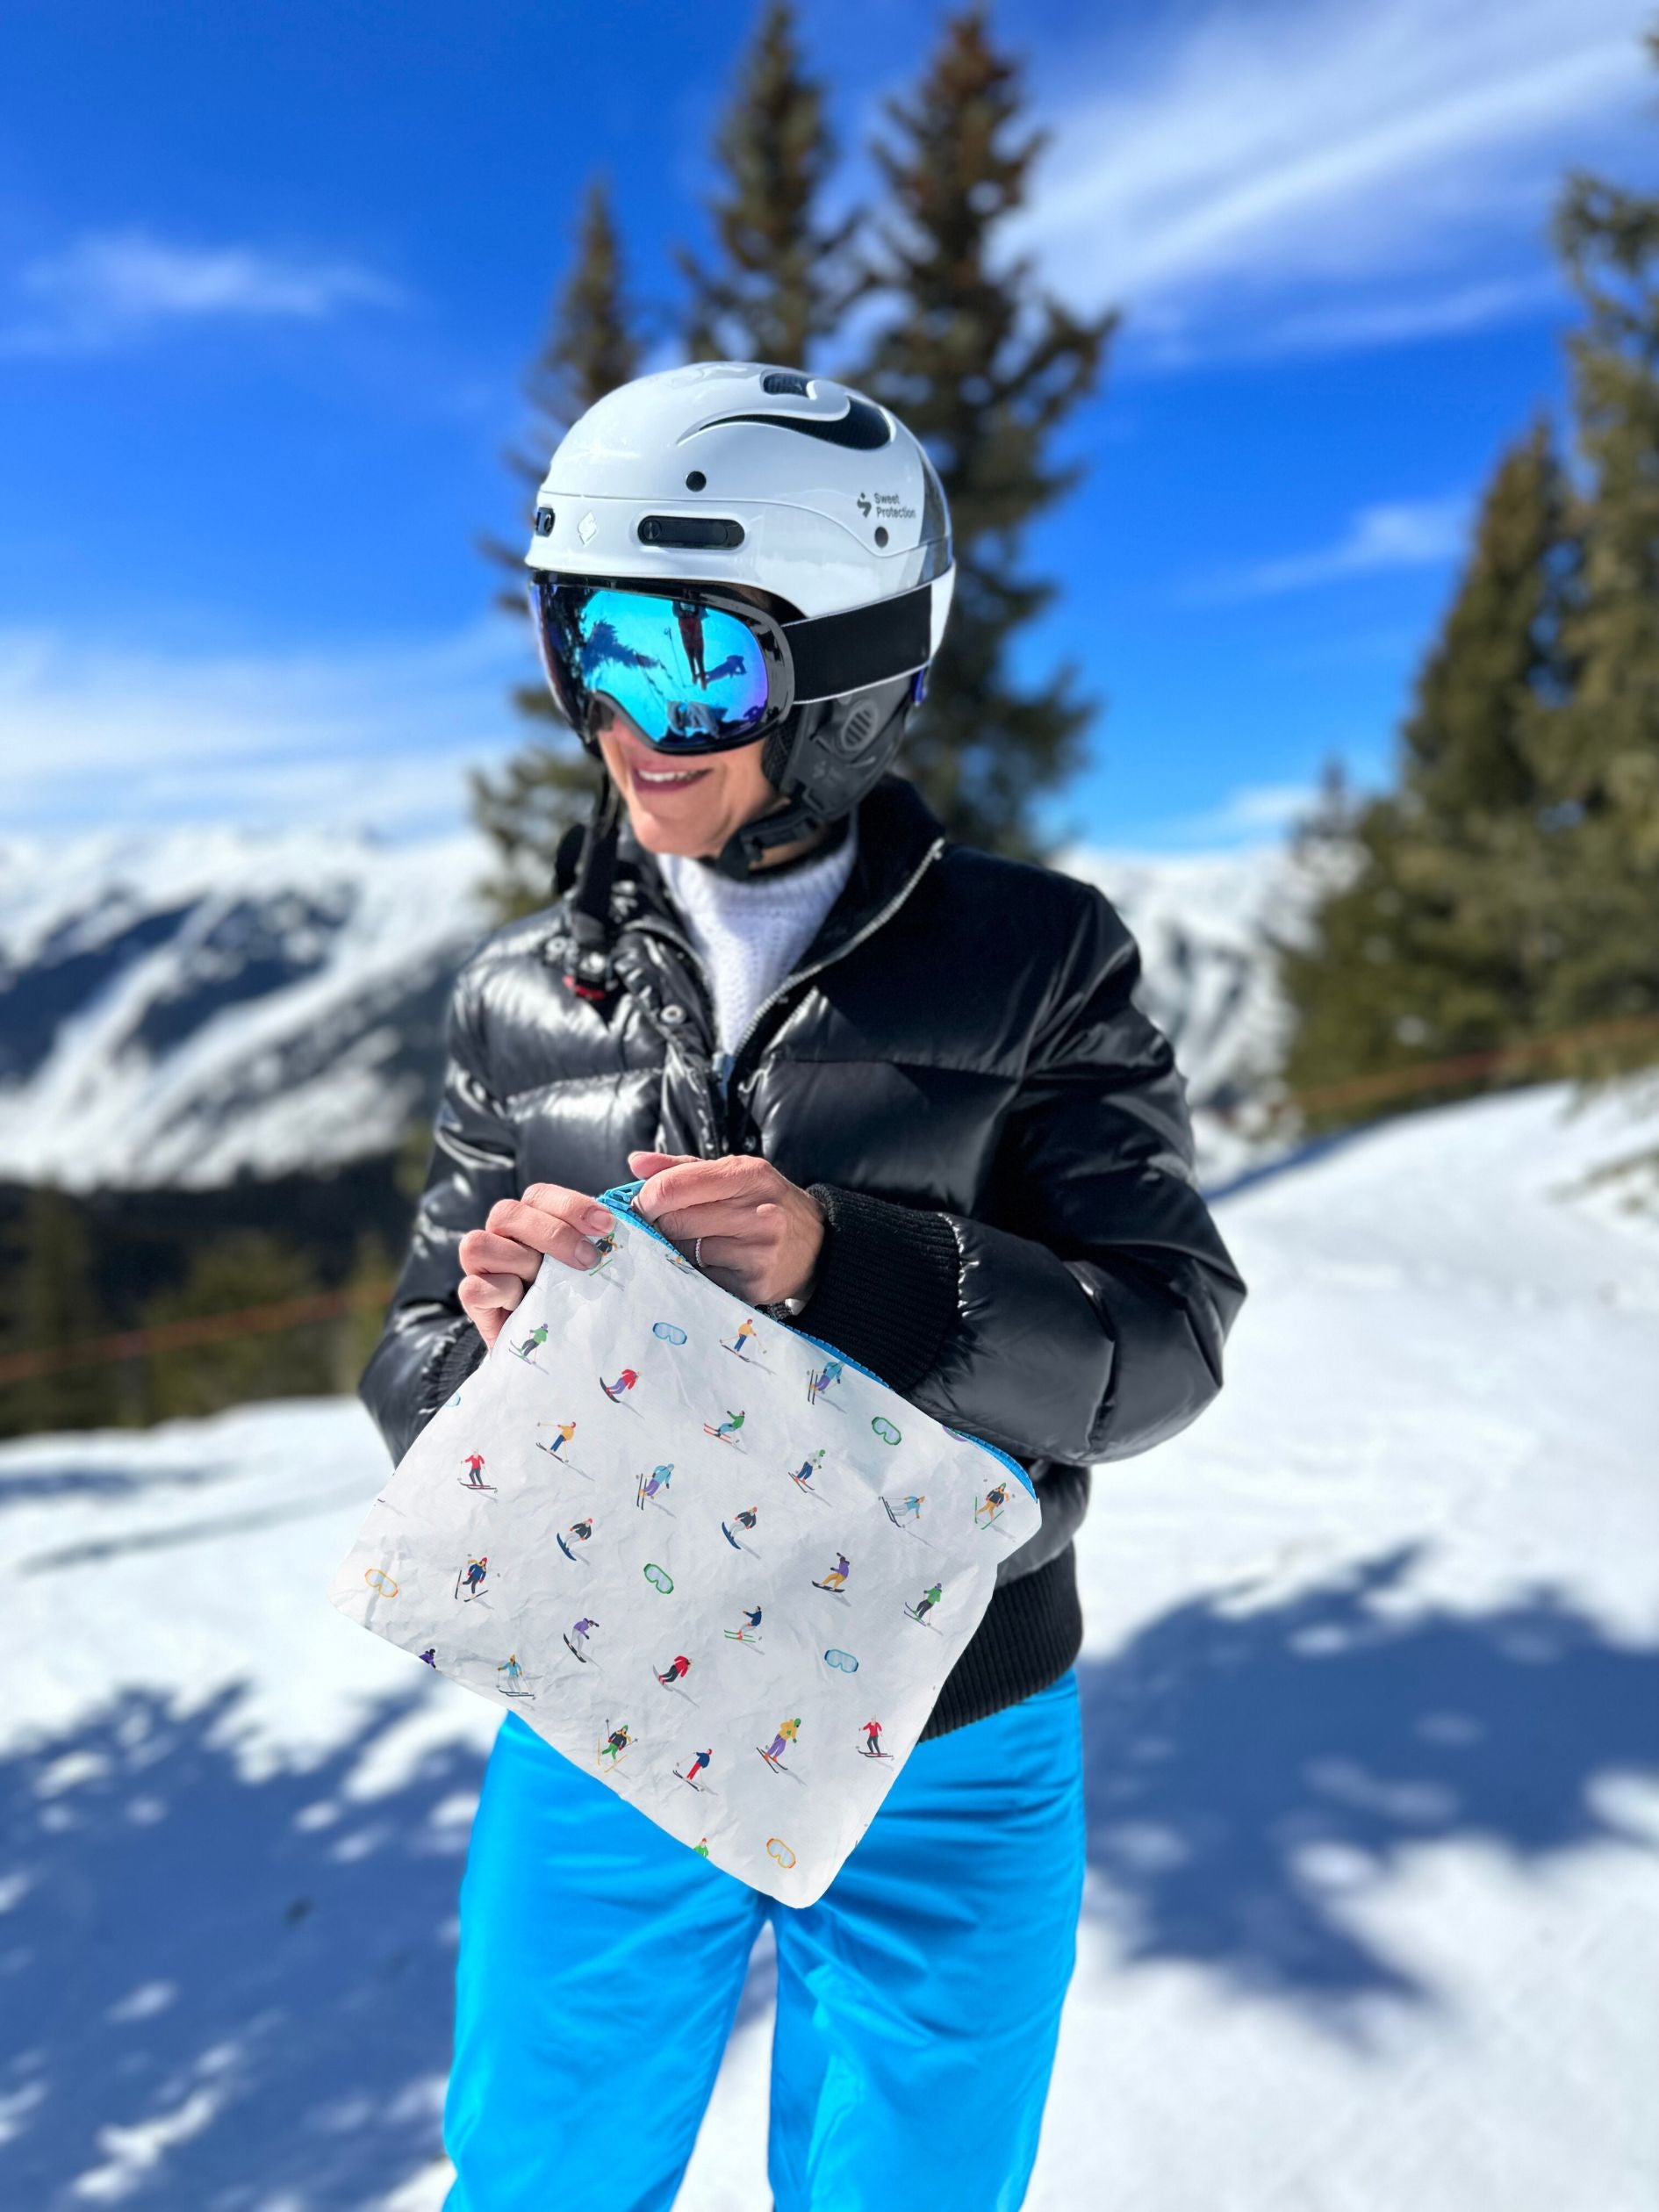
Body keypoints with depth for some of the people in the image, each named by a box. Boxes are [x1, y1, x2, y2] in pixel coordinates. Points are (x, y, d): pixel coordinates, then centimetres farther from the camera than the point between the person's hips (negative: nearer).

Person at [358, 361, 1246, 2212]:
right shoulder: (521, 997, -3)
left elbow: (1158, 1348, -14)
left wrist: (846, 1266, -30)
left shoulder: (1035, 961, -10)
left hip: (945, 1761, -1)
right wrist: (494, 1333, -24)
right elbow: (413, 1388, 0)